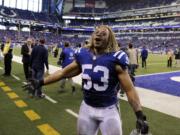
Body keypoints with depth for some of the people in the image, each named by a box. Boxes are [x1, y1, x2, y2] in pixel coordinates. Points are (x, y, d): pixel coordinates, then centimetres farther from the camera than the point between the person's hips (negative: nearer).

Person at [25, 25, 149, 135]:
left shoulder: (115, 59, -15)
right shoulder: (83, 55, -2)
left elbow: (129, 89, -14)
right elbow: (64, 72, 10)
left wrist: (140, 115, -18)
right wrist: (41, 82, 9)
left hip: (108, 110, -4)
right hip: (87, 108, 5)